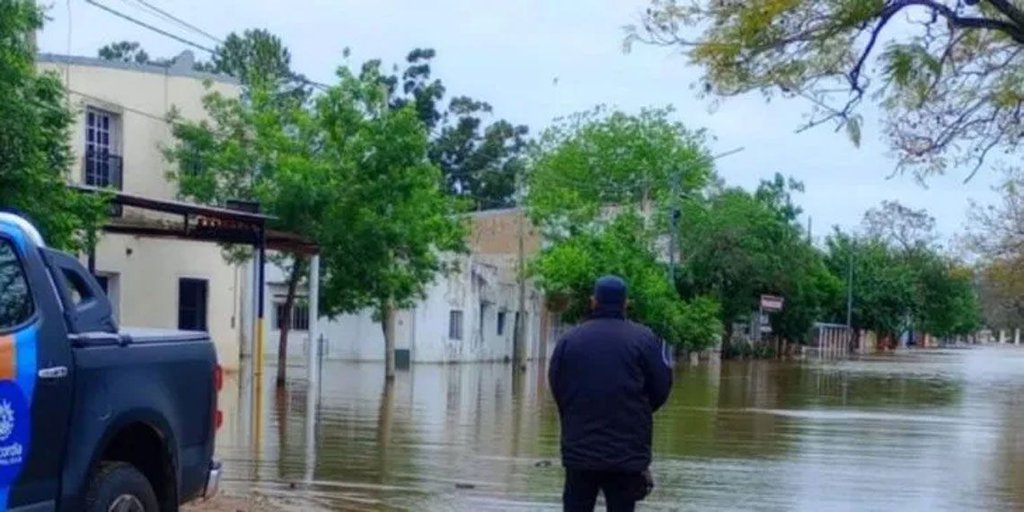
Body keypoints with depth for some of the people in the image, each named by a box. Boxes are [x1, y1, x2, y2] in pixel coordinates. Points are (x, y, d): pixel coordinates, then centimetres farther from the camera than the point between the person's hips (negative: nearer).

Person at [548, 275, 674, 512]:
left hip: (579, 450, 1)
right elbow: (660, 388, -1)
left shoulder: (569, 340, -1)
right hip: (628, 454, -1)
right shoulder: (644, 339, -5)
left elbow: (556, 389, 4)